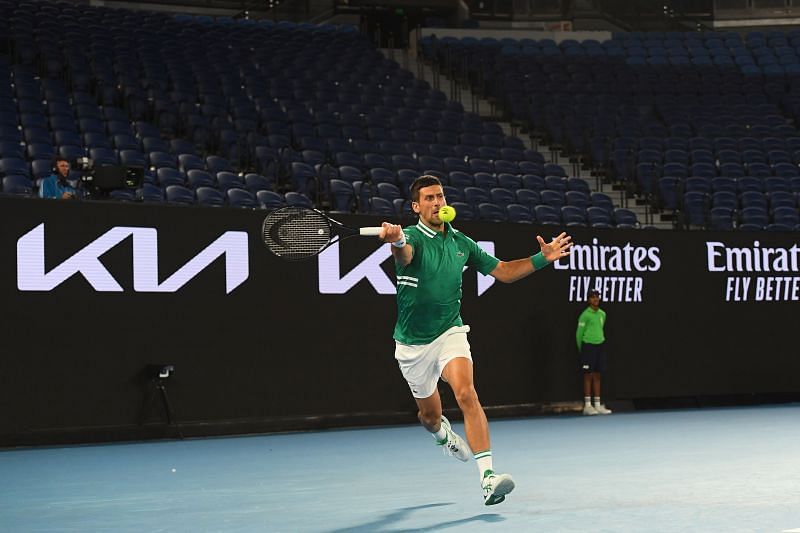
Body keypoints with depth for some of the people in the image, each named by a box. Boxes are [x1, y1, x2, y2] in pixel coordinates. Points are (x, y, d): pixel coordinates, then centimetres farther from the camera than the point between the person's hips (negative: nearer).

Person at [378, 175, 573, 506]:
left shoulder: (461, 243, 3)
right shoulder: (412, 237, -13)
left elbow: (504, 271, 11)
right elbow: (405, 255, -39)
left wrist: (542, 258, -4)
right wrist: (395, 242, -65)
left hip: (450, 333, 1)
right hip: (413, 344, -1)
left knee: (466, 394, -25)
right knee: (430, 414, 16)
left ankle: (487, 476, -32)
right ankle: (442, 432, 56)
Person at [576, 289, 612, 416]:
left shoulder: (602, 314, 11)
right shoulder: (585, 315, -8)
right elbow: (579, 333, -4)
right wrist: (581, 349, 2)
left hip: (600, 346, 6)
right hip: (588, 347, -6)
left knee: (597, 376, 7)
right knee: (588, 376, -4)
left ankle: (598, 405, 10)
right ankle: (587, 406, -1)